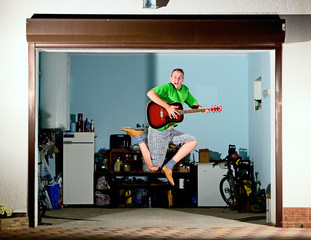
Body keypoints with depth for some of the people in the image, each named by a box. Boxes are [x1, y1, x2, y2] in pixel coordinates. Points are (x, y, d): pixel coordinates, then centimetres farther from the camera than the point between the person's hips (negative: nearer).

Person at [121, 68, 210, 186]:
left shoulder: (184, 90, 9)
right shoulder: (167, 87, -17)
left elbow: (193, 104, 17)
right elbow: (150, 93, -34)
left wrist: (201, 108, -7)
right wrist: (167, 107, -36)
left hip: (170, 131, 8)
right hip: (158, 132, -8)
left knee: (193, 142, -4)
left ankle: (168, 167, -1)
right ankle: (138, 137, 12)